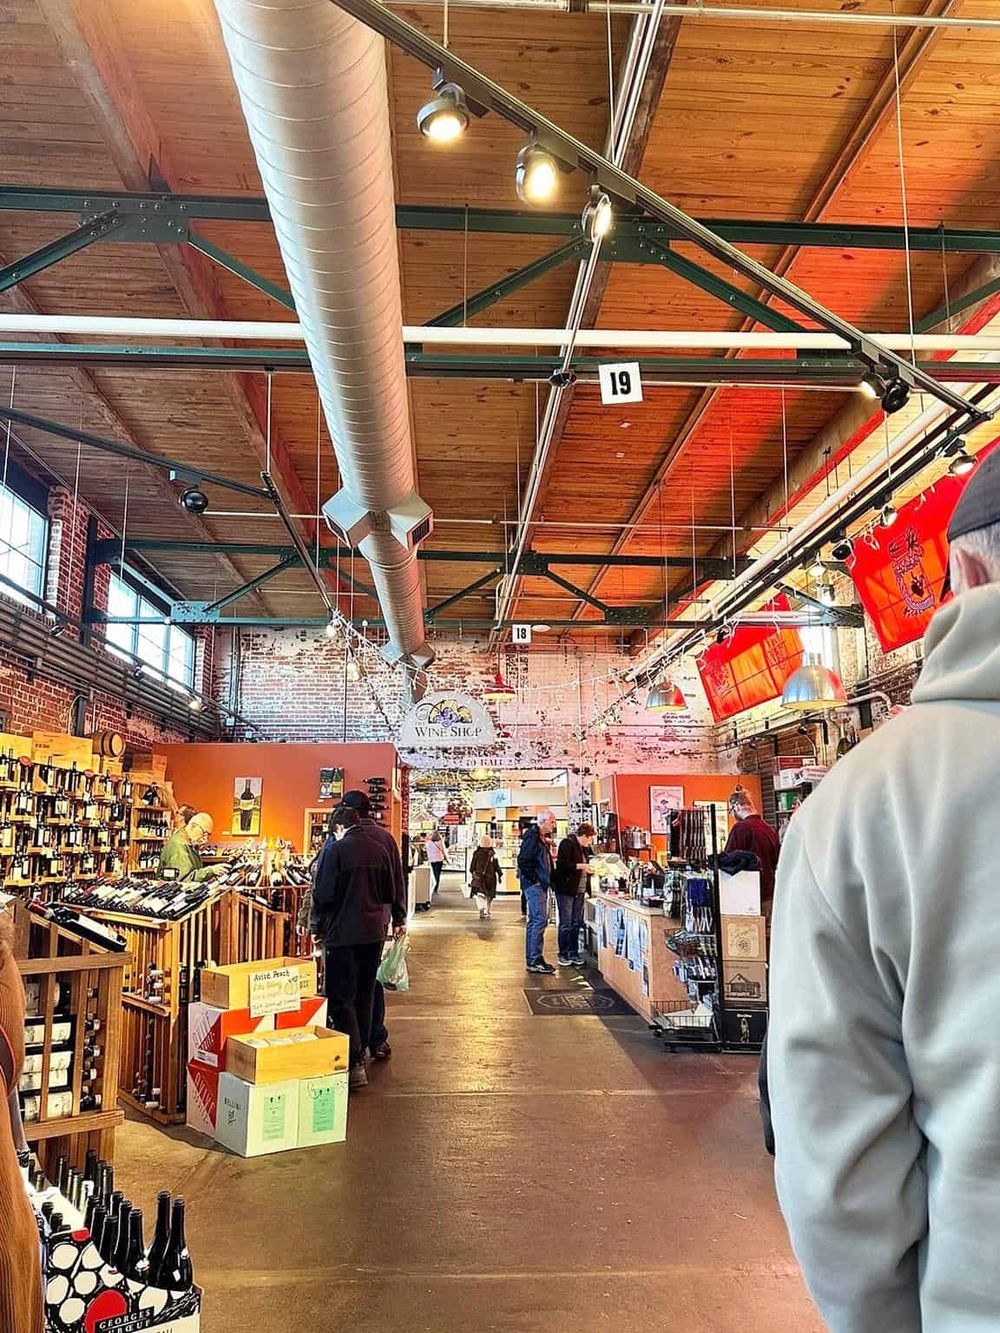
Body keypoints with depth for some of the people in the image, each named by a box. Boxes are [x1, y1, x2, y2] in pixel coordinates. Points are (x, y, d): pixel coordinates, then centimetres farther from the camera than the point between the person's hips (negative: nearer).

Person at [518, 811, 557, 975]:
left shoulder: (542, 838, 17)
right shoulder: (532, 837, -14)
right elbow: (523, 861, -22)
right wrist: (533, 879, -17)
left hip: (540, 885, 11)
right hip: (534, 885, -11)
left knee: (534, 921, 12)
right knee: (540, 919, -12)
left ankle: (531, 960, 17)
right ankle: (535, 960, -9)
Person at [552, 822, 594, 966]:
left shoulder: (584, 847, 16)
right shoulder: (567, 843, -10)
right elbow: (562, 864, -19)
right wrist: (580, 866, -20)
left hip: (579, 890, 8)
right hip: (565, 890, -8)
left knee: (576, 923, 9)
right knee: (565, 924, -3)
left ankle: (573, 953, 17)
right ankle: (563, 955, 6)